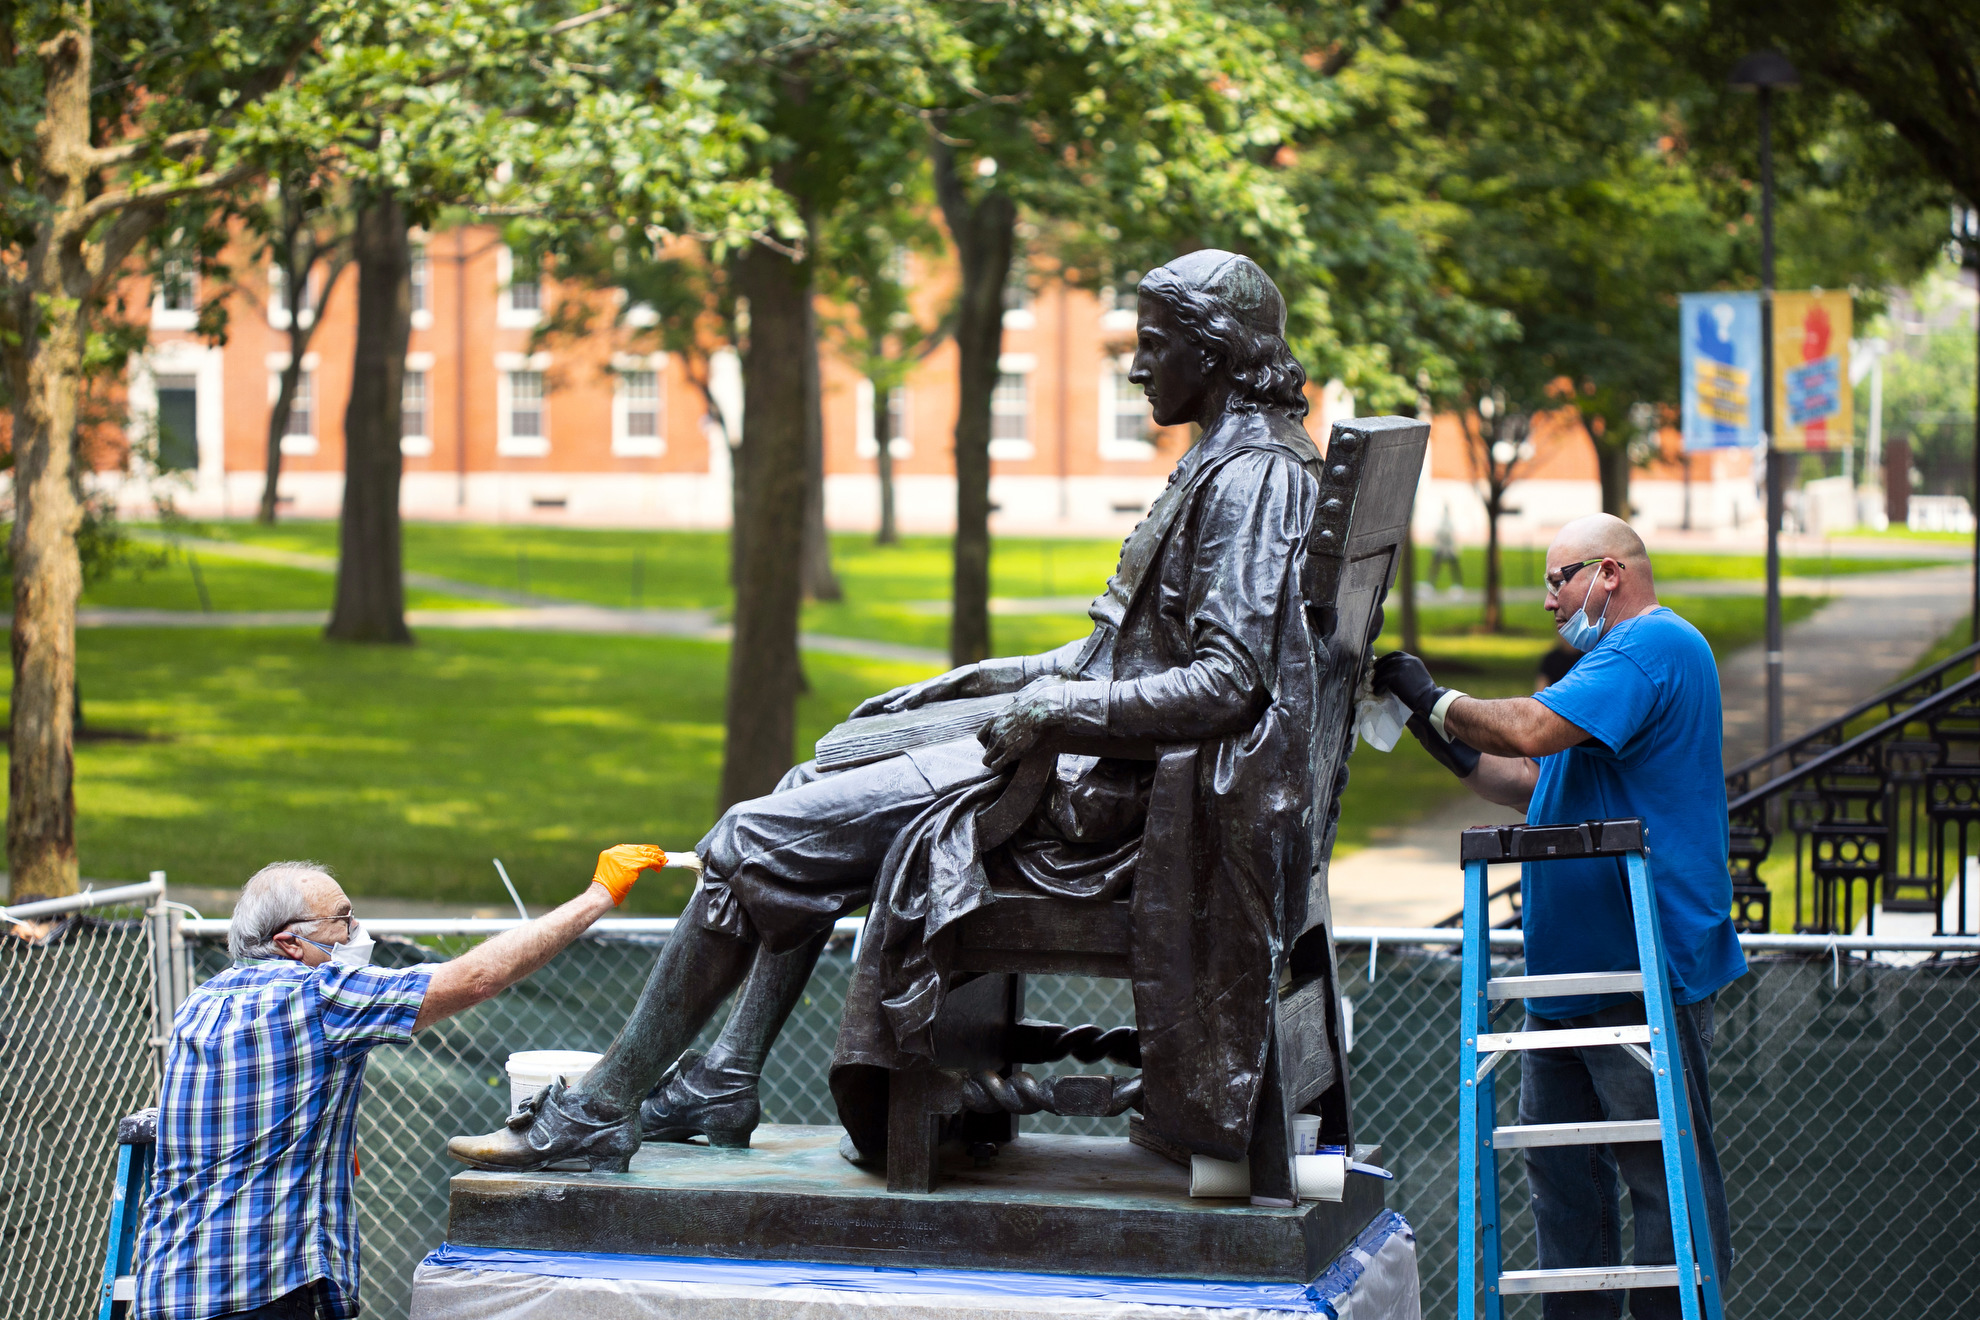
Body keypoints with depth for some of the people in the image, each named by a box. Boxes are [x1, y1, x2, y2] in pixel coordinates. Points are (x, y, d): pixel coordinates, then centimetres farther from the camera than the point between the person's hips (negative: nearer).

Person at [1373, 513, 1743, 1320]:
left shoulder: (1653, 646, -13)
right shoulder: (1620, 653, 22)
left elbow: (1533, 731, -24)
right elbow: (1544, 784, 27)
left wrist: (1434, 699, -11)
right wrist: (1457, 754, 13)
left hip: (1644, 971, -11)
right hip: (1573, 965, 11)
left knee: (1665, 1172, -5)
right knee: (1560, 1164, 12)